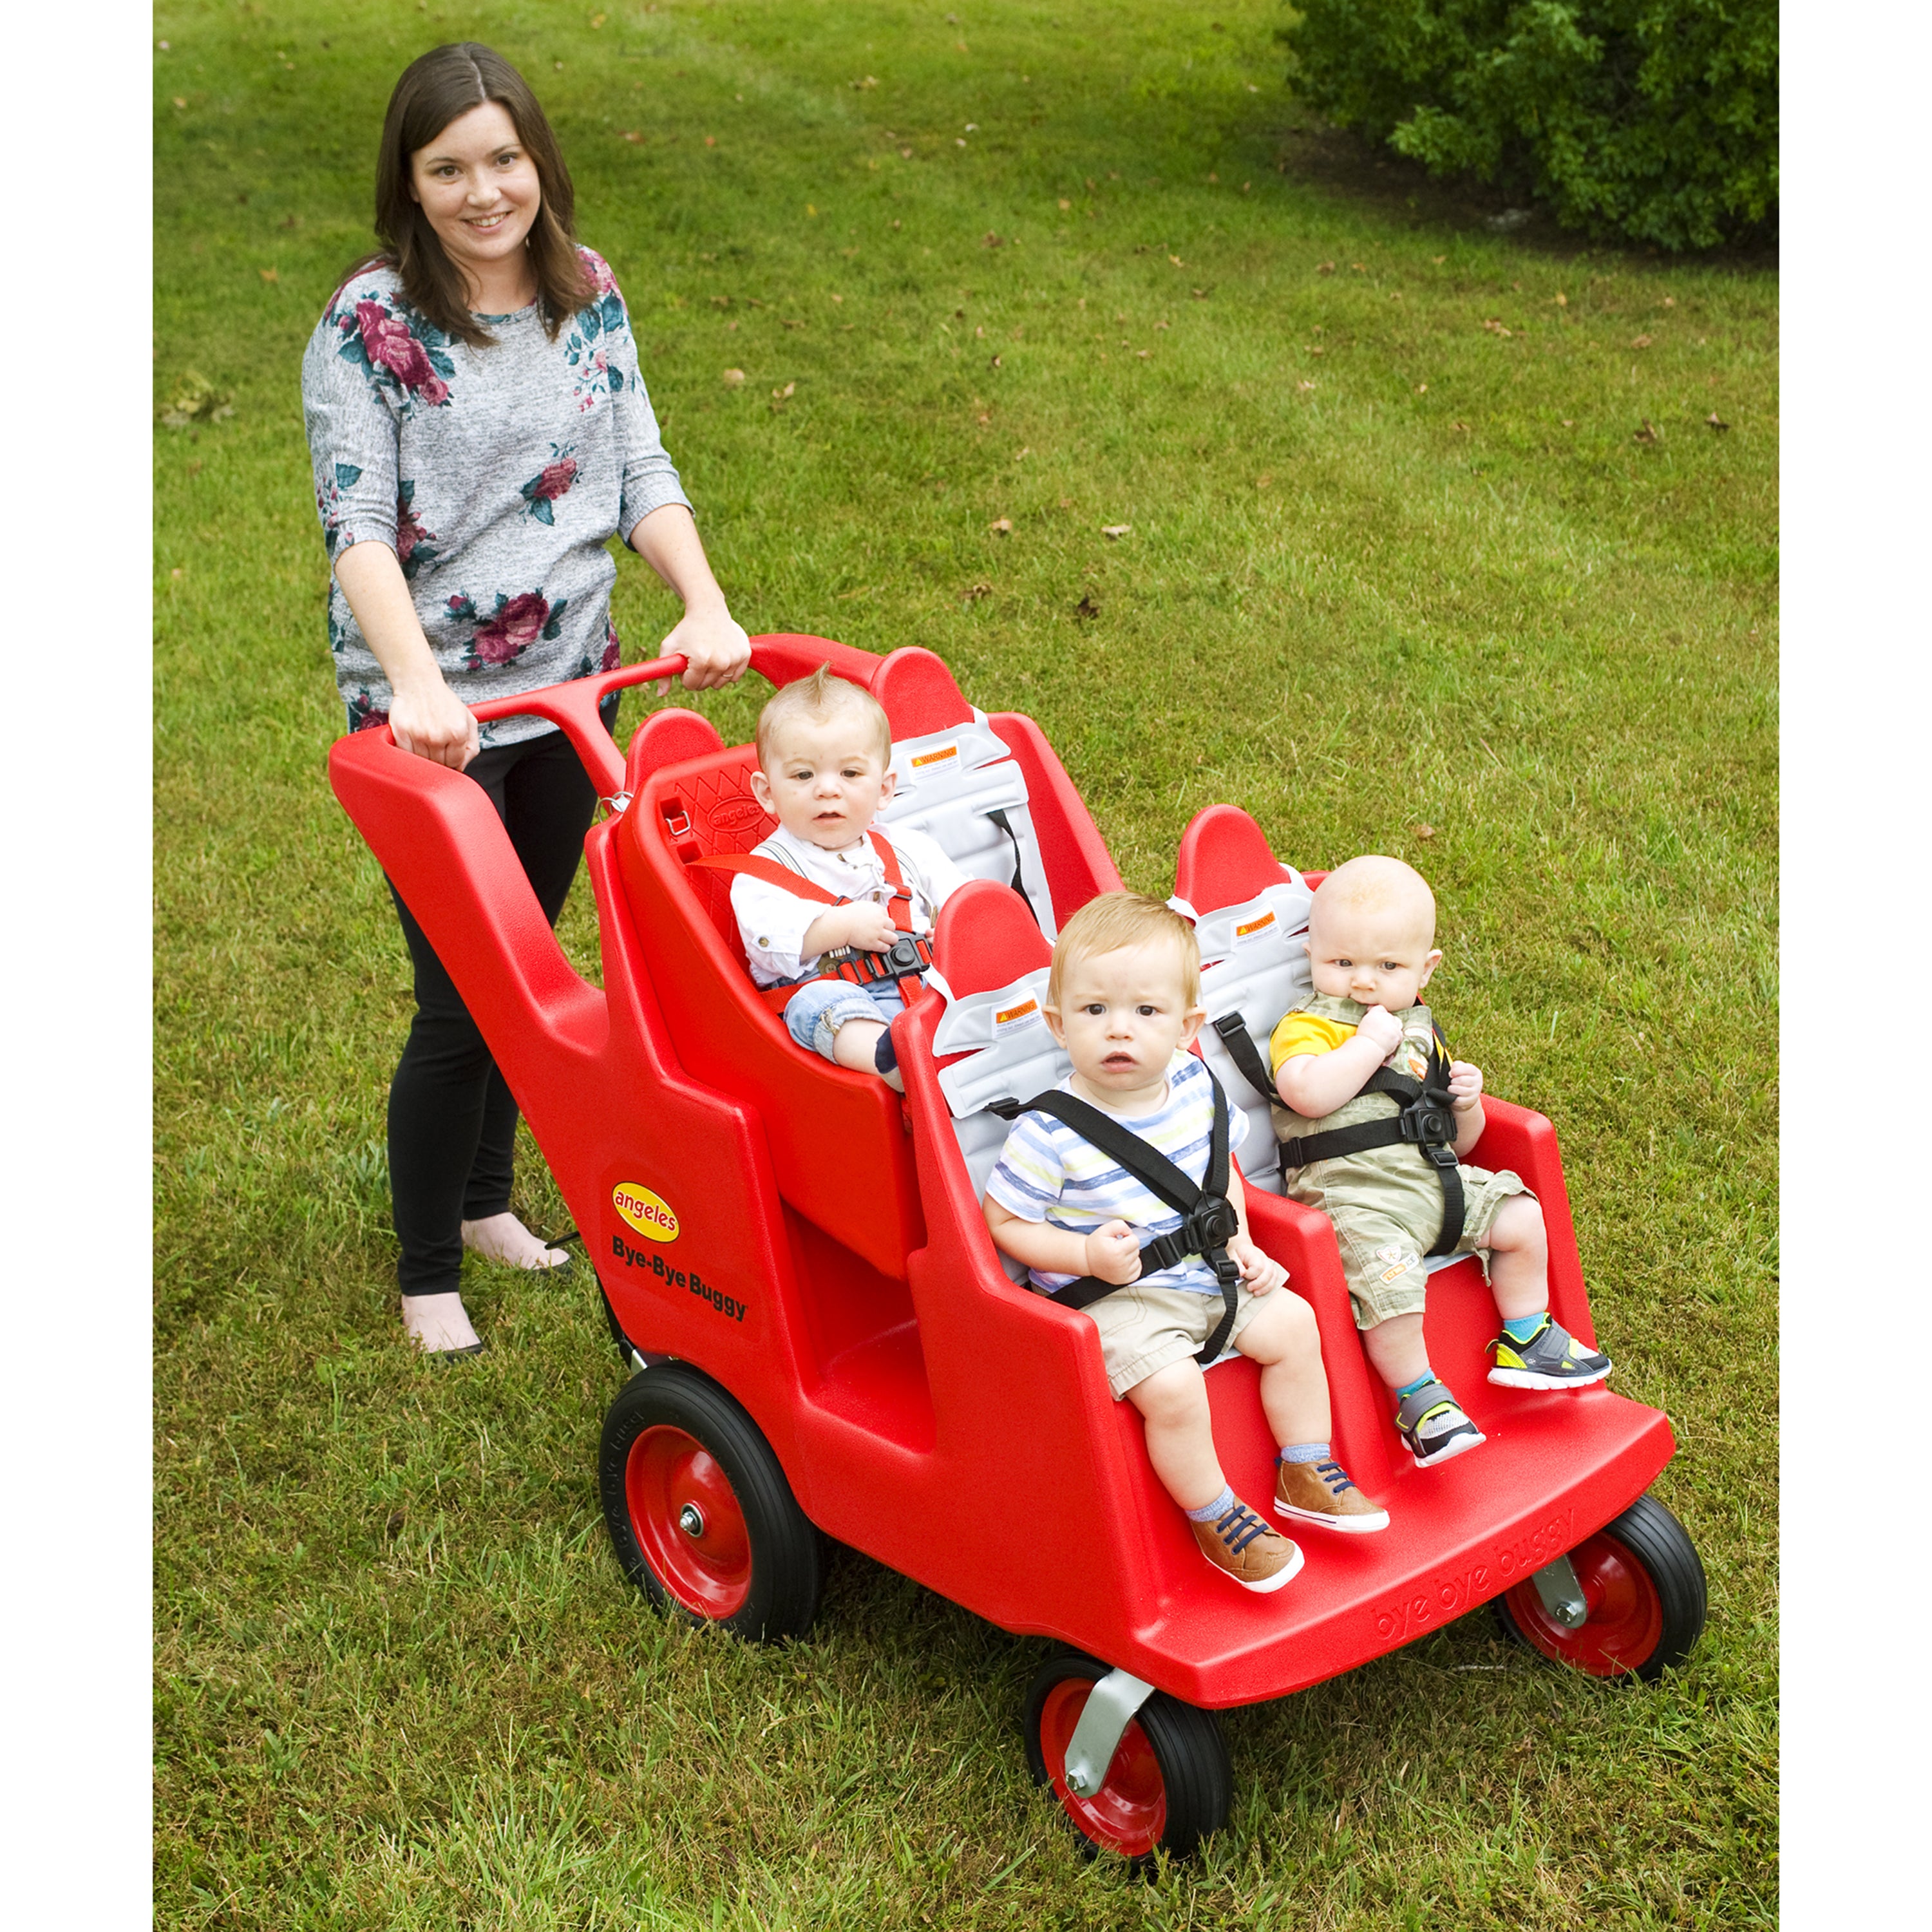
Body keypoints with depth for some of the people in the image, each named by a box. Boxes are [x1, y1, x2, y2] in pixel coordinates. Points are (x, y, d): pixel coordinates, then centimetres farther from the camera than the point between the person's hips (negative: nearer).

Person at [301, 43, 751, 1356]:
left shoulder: (586, 293, 1)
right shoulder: (370, 326, -15)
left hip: (569, 682, 6)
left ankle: (487, 1199, 40)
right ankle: (428, 1272, 19)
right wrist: (417, 680, -35)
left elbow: (641, 473, 1)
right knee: (460, 996, -1)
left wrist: (706, 606, -16)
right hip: (432, 710, -5)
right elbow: (359, 529, -21)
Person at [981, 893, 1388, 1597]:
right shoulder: (1051, 1132, -21)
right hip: (1113, 1300, -6)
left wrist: (1239, 1245, 4)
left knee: (1292, 1322, -2)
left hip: (1205, 1274, 7)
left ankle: (1305, 1473, 18)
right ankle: (1214, 1520, -3)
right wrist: (1088, 1256, -23)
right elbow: (1003, 1222, -13)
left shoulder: (1194, 1086, -2)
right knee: (1172, 1385, -27)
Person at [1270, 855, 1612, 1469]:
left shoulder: (1420, 1032, 18)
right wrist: (1370, 1043, -20)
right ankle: (1418, 1398, -10)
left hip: (1435, 1178, 7)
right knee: (1388, 1276, -30)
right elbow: (1308, 1093, -29)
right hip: (1351, 1193, -7)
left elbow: (1456, 1143, 25)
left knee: (1520, 1217, 2)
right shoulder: (1305, 1026, -5)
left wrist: (1465, 1102, 3)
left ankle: (1525, 1341, 22)